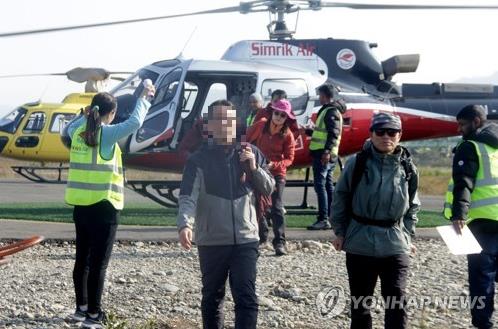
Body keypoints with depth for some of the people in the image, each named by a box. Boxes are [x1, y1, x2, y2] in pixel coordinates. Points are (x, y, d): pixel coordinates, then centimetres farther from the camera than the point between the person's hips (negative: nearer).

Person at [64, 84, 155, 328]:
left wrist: (89, 114, 28)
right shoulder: (107, 134, -12)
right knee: (98, 263, -2)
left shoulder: (78, 132, 6)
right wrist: (144, 98, -8)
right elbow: (135, 123, -22)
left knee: (82, 259, 16)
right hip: (103, 207, -7)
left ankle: (82, 308, 26)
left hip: (80, 206, 7)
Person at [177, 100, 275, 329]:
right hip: (211, 241, -1)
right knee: (212, 297, 12)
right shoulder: (199, 159, -4)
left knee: (246, 299, -5)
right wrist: (185, 224, -34)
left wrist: (254, 168, -10)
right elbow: (188, 197, -15)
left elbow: (268, 189, 9)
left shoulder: (251, 153, 5)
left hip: (246, 239, 1)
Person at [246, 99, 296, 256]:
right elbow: (247, 140, 10)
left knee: (276, 207, -11)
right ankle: (262, 234, 34)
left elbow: (289, 159, -9)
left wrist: (273, 165, -24)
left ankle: (280, 242, -11)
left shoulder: (287, 135, -11)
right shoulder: (260, 126, -5)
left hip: (277, 173, -3)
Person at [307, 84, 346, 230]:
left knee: (320, 184, -13)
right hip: (325, 154, 11)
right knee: (328, 185, 12)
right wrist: (308, 131, 36)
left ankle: (323, 219, -16)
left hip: (323, 154, -11)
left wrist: (327, 151, -31)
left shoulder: (331, 111, -11)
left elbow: (333, 134, -22)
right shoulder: (327, 110, 22)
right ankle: (331, 217, 15)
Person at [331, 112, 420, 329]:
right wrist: (340, 232, 2)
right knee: (360, 301, 11)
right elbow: (340, 198, 3)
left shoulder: (407, 167, 0)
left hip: (395, 245, 0)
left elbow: (413, 206, 11)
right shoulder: (357, 164, -6)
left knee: (397, 302, -7)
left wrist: (407, 235, 6)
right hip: (360, 243, 0)